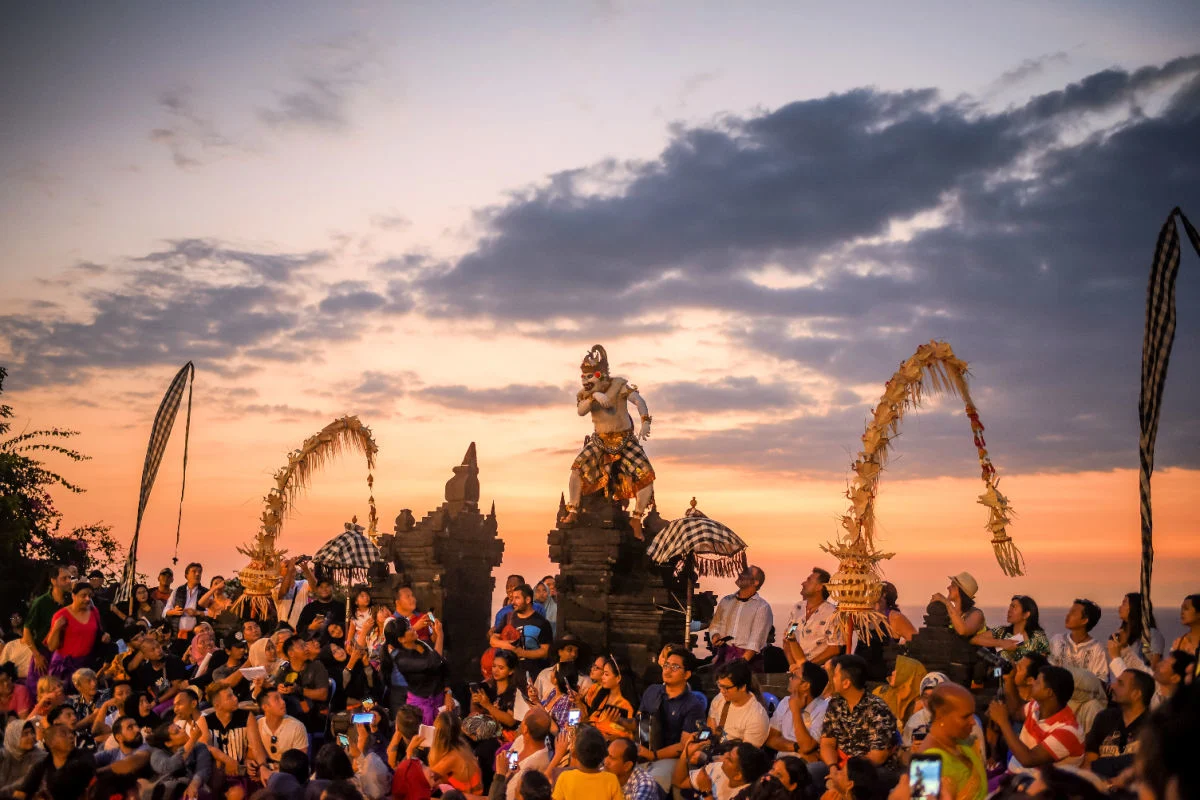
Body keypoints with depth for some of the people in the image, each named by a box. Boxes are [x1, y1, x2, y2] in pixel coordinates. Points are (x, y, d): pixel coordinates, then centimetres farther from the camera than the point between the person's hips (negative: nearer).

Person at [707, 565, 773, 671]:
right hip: (724, 655, 3)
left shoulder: (762, 607, -1)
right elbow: (715, 625, 20)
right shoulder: (726, 601, 14)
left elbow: (756, 640, -8)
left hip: (750, 657, -3)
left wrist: (742, 661, -17)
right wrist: (715, 636, -2)